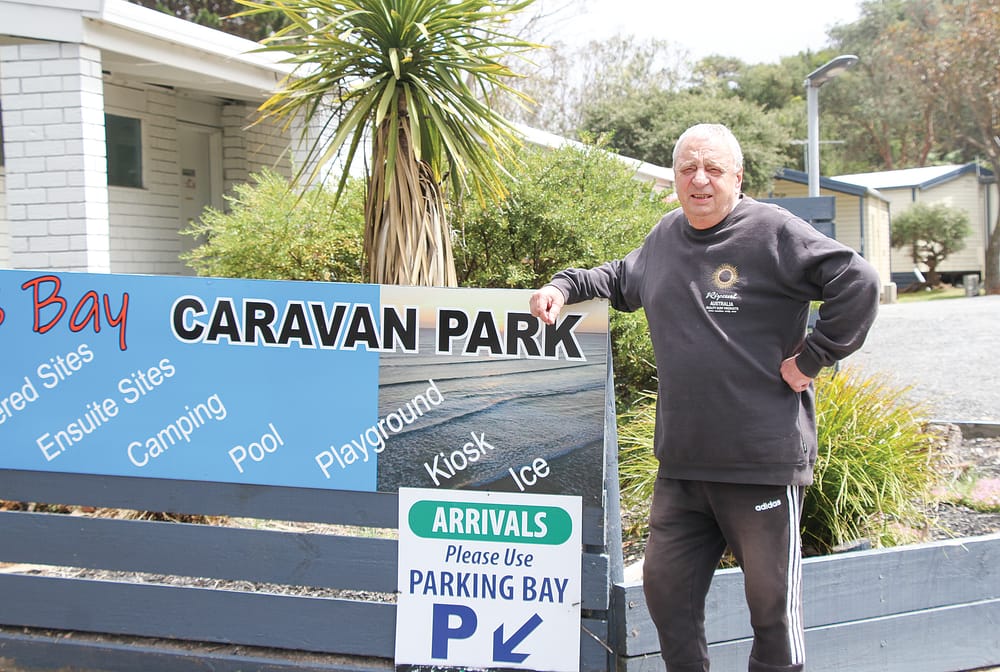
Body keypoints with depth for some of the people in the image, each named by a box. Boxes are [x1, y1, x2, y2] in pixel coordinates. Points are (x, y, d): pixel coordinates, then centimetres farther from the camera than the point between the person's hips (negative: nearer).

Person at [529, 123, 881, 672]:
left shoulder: (771, 231, -8)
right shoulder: (666, 236, 12)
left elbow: (858, 282, -14)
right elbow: (621, 279, 31)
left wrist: (812, 357, -12)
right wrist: (565, 285, 15)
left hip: (763, 461, -6)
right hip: (680, 462, 7)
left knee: (772, 600, 6)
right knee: (665, 587, 13)